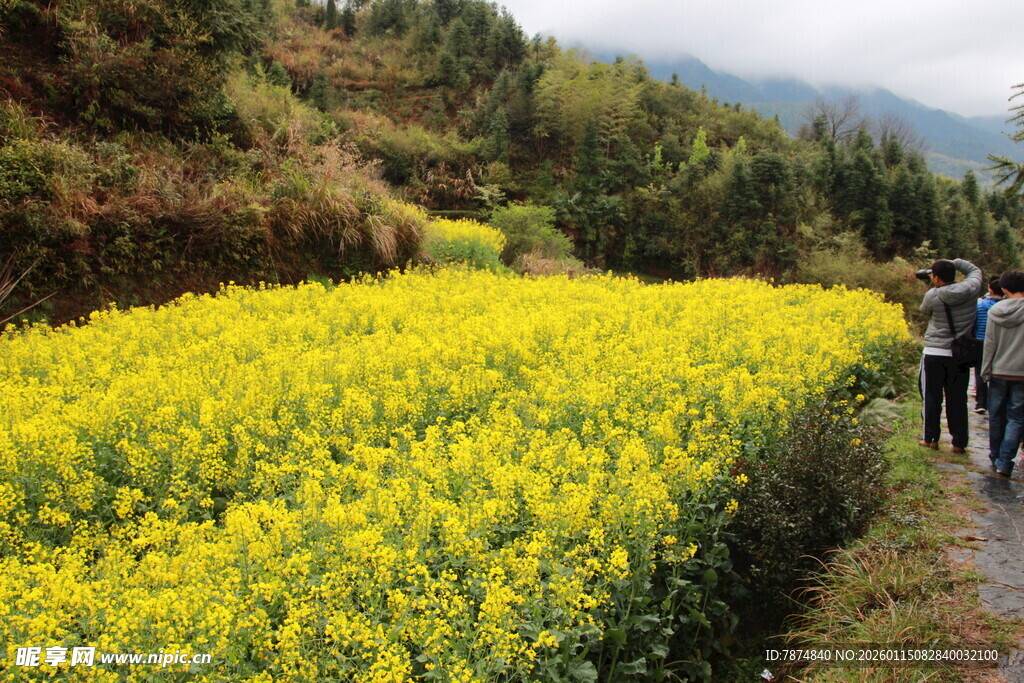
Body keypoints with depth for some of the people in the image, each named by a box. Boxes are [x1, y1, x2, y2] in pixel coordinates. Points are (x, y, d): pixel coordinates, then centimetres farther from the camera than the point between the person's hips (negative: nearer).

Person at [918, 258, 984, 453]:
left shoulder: (932, 296, -12)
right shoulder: (971, 290, -4)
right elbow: (975, 270, 16)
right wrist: (951, 263, 13)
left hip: (934, 353, -3)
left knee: (932, 397, 8)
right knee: (957, 399, 9)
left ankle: (931, 439, 13)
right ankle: (959, 442, 13)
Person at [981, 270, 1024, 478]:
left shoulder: (995, 311, -2)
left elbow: (989, 344, 2)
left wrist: (986, 370, 9)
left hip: (998, 373, 3)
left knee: (996, 416, 15)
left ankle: (995, 457, 26)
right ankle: (1004, 462, -1)